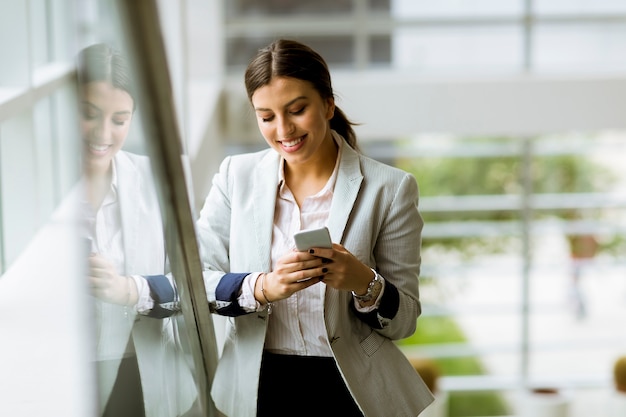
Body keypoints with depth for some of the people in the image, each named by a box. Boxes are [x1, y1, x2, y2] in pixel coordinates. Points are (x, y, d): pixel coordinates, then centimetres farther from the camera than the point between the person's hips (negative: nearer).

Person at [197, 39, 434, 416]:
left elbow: (403, 320, -4)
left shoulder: (389, 188, -6)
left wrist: (364, 283, -24)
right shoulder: (236, 176, 0)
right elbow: (195, 282, -7)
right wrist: (262, 288, -25)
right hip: (257, 386, 2)